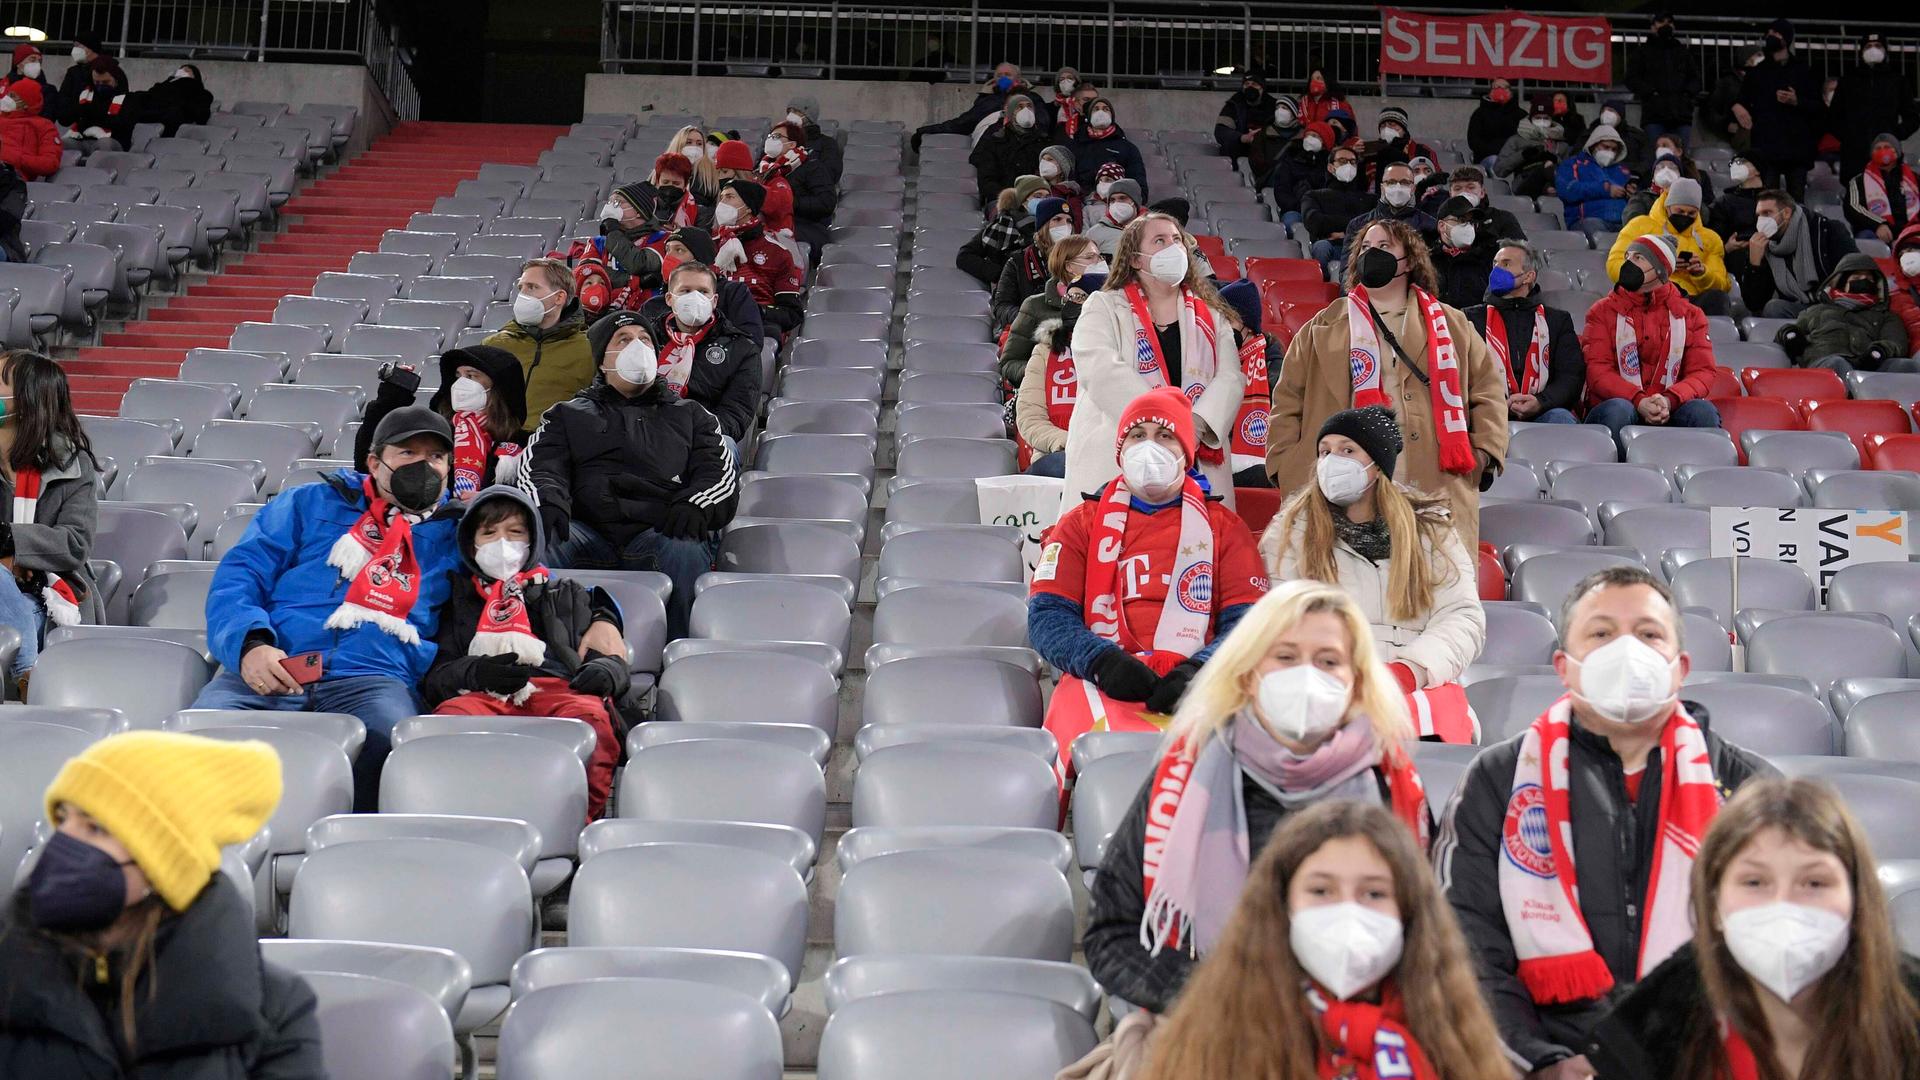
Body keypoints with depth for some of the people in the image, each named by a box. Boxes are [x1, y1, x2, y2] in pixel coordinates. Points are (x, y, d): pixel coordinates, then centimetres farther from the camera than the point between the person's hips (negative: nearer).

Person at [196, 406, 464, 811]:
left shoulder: (455, 534, 24)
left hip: (373, 676, -1)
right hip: (268, 669, 1)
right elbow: (238, 575, 13)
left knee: (392, 742, -37)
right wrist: (250, 643, -7)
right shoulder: (310, 503, 22)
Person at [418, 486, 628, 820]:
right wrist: (475, 672, -5)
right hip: (482, 697, 0)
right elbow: (433, 677, 18)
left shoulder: (566, 595, 36)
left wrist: (606, 670, -1)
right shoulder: (458, 600, 32)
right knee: (452, 715, -38)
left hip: (557, 690, 0)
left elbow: (615, 662, 26)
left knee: (590, 716, -37)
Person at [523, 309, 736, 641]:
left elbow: (720, 473, 15)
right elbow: (540, 468, 12)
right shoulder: (568, 415, 30)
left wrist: (694, 504, -11)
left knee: (685, 549, -37)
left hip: (660, 532, -1)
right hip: (588, 531, 1)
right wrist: (548, 504, -15)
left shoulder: (690, 415, 30)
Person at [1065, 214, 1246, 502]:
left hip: (1196, 465, 3)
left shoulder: (1210, 316, 19)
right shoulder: (1104, 307, 8)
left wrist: (1197, 424, -15)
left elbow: (1230, 378, 6)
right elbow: (1100, 371, -10)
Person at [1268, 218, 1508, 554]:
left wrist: (1484, 453, 5)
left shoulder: (1451, 325, 19)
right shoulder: (1323, 329, 15)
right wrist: (1287, 465, 1)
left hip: (1438, 488, 1)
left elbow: (1489, 390, 18)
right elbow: (1288, 401, 11)